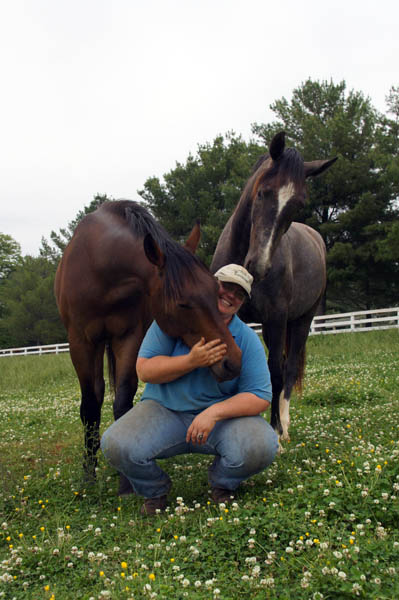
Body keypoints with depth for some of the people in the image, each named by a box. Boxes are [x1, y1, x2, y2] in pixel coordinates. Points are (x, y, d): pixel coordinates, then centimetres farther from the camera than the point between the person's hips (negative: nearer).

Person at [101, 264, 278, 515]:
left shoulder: (248, 339, -3)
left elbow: (260, 397, -10)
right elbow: (145, 369, -10)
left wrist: (215, 412, -27)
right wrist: (192, 361, -25)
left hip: (223, 415, 1)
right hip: (164, 410, 0)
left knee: (262, 446, -29)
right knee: (116, 445, -27)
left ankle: (222, 485, 8)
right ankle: (155, 491, 8)